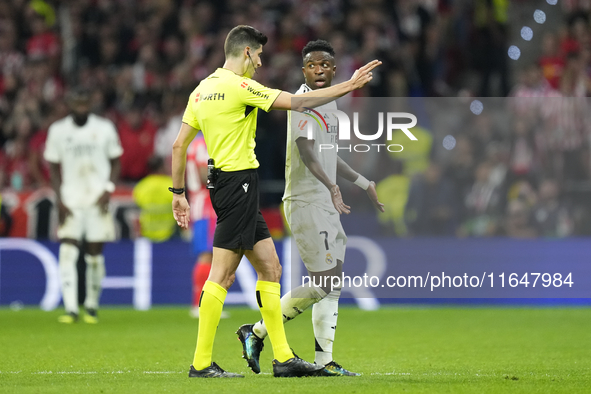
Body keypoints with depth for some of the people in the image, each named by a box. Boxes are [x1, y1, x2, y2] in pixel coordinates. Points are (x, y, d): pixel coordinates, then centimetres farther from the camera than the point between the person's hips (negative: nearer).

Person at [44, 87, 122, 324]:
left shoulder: (104, 128, 2)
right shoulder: (58, 131, 3)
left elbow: (115, 163, 8)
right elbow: (54, 168, 8)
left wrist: (108, 189, -8)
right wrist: (59, 200, -3)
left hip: (98, 199, 0)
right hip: (70, 199, 0)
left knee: (95, 255, 3)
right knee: (67, 253, -13)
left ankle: (92, 306, 17)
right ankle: (71, 309, -16)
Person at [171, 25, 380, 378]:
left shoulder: (202, 89, 13)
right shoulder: (238, 85, -13)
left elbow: (179, 144, 14)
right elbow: (298, 102, -13)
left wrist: (179, 193, 19)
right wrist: (349, 86, -6)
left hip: (224, 183, 10)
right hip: (239, 181, -10)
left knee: (270, 268, 11)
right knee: (222, 274, -8)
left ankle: (284, 357, 11)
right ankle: (202, 363, -7)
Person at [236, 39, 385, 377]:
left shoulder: (328, 103, 17)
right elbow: (306, 152, -29)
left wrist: (363, 183, 37)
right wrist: (331, 186, -44)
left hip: (325, 204, 10)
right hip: (306, 203, -10)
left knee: (333, 283, 7)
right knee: (322, 283, -11)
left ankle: (324, 361, 9)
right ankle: (257, 333, 0)